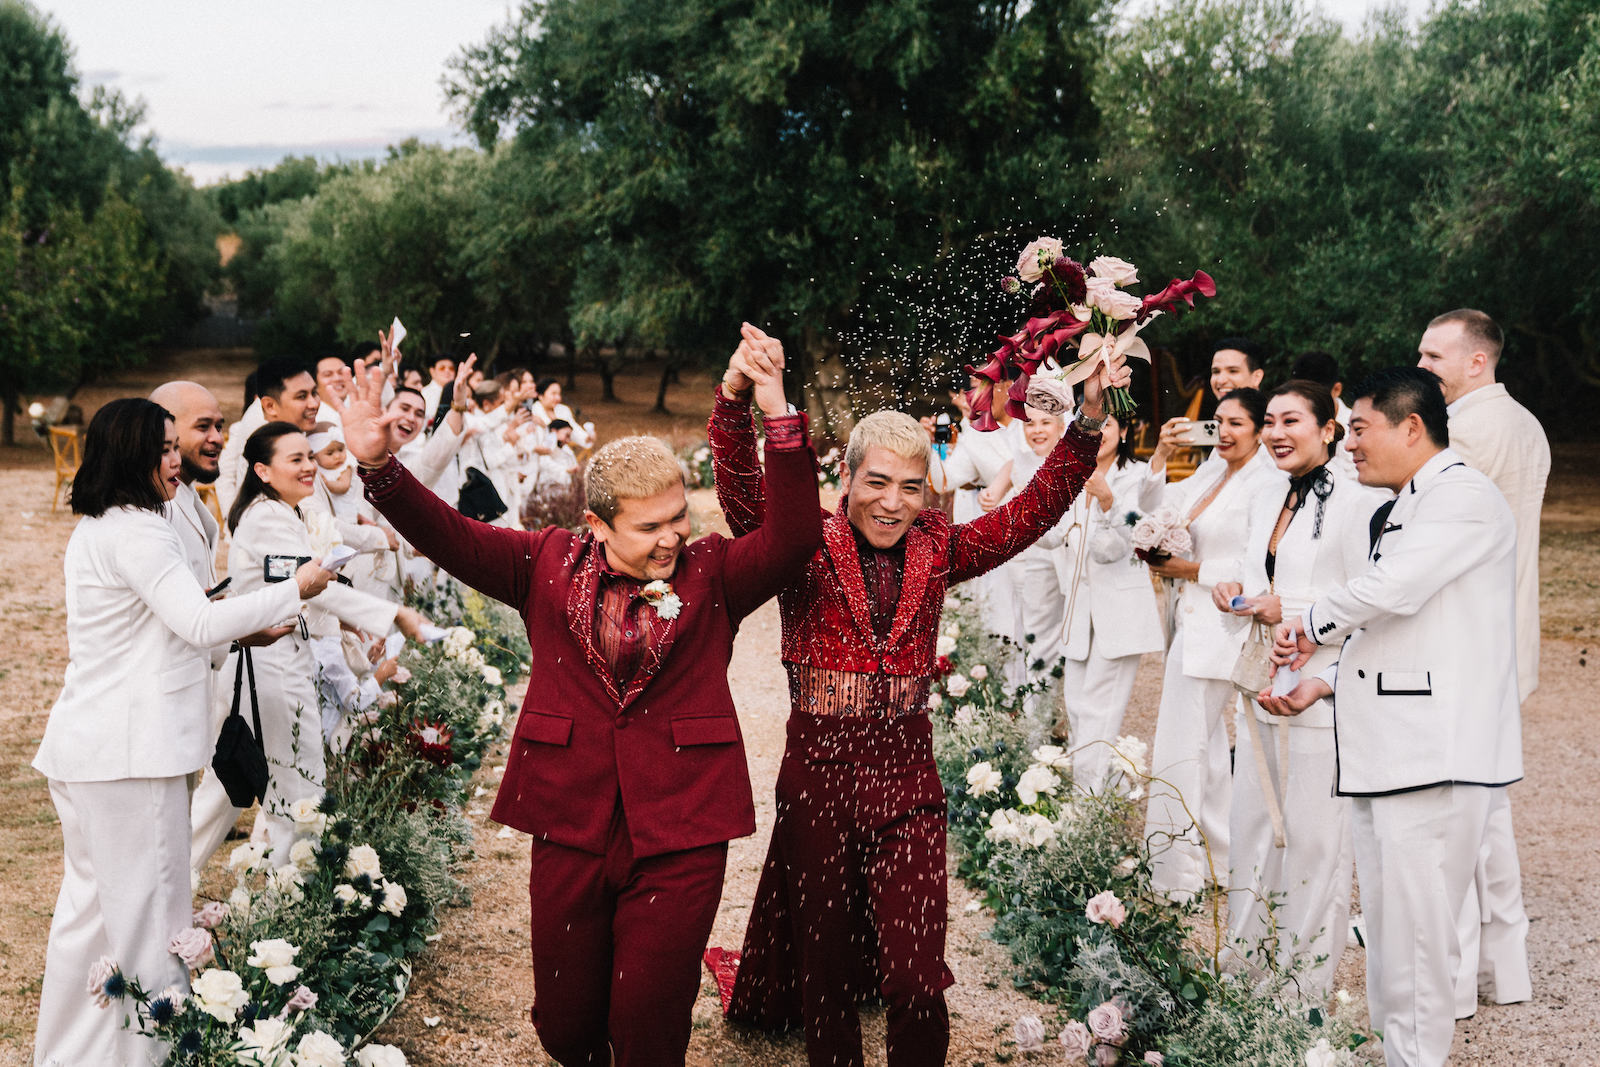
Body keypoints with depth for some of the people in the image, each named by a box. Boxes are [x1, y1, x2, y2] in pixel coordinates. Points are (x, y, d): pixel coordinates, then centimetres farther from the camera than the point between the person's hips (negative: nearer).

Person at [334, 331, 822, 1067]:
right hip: (570, 826, 2)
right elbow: (451, 536, -2)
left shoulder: (712, 573, 1)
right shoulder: (550, 564, 4)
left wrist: (779, 418, -23)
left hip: (679, 835, -1)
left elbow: (794, 537, -13)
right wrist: (379, 467, -19)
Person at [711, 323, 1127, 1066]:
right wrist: (735, 397, -37)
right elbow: (741, 495, -21)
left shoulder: (934, 551, 5)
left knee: (916, 978, -2)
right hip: (818, 774, -2)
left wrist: (1088, 419, -10)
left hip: (907, 780, 2)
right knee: (825, 971, 13)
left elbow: (1033, 511, 1)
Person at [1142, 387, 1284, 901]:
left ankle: (1172, 873, 2)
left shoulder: (1267, 484, -13)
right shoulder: (1211, 473, 12)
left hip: (1220, 626, -9)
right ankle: (1217, 857, 29)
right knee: (1206, 746, 17)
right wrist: (1161, 453, 2)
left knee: (1180, 749, -6)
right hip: (1190, 621, 9)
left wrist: (1190, 570, -14)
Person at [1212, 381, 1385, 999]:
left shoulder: (1357, 501, -11)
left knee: (1313, 840, -1)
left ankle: (1307, 987, 10)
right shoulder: (1272, 502, 15)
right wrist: (1237, 594, 7)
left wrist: (1289, 611, -19)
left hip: (1320, 698, -8)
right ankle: (1246, 969, 25)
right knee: (1250, 832, 13)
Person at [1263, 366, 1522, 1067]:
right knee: (1385, 931, 13)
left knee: (1416, 932, -8)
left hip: (1436, 751, -10)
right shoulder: (1396, 512, 22)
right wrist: (1320, 686, 15)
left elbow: (1389, 590, -21)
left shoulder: (1463, 496, -9)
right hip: (1384, 749, 10)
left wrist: (1309, 628, -6)